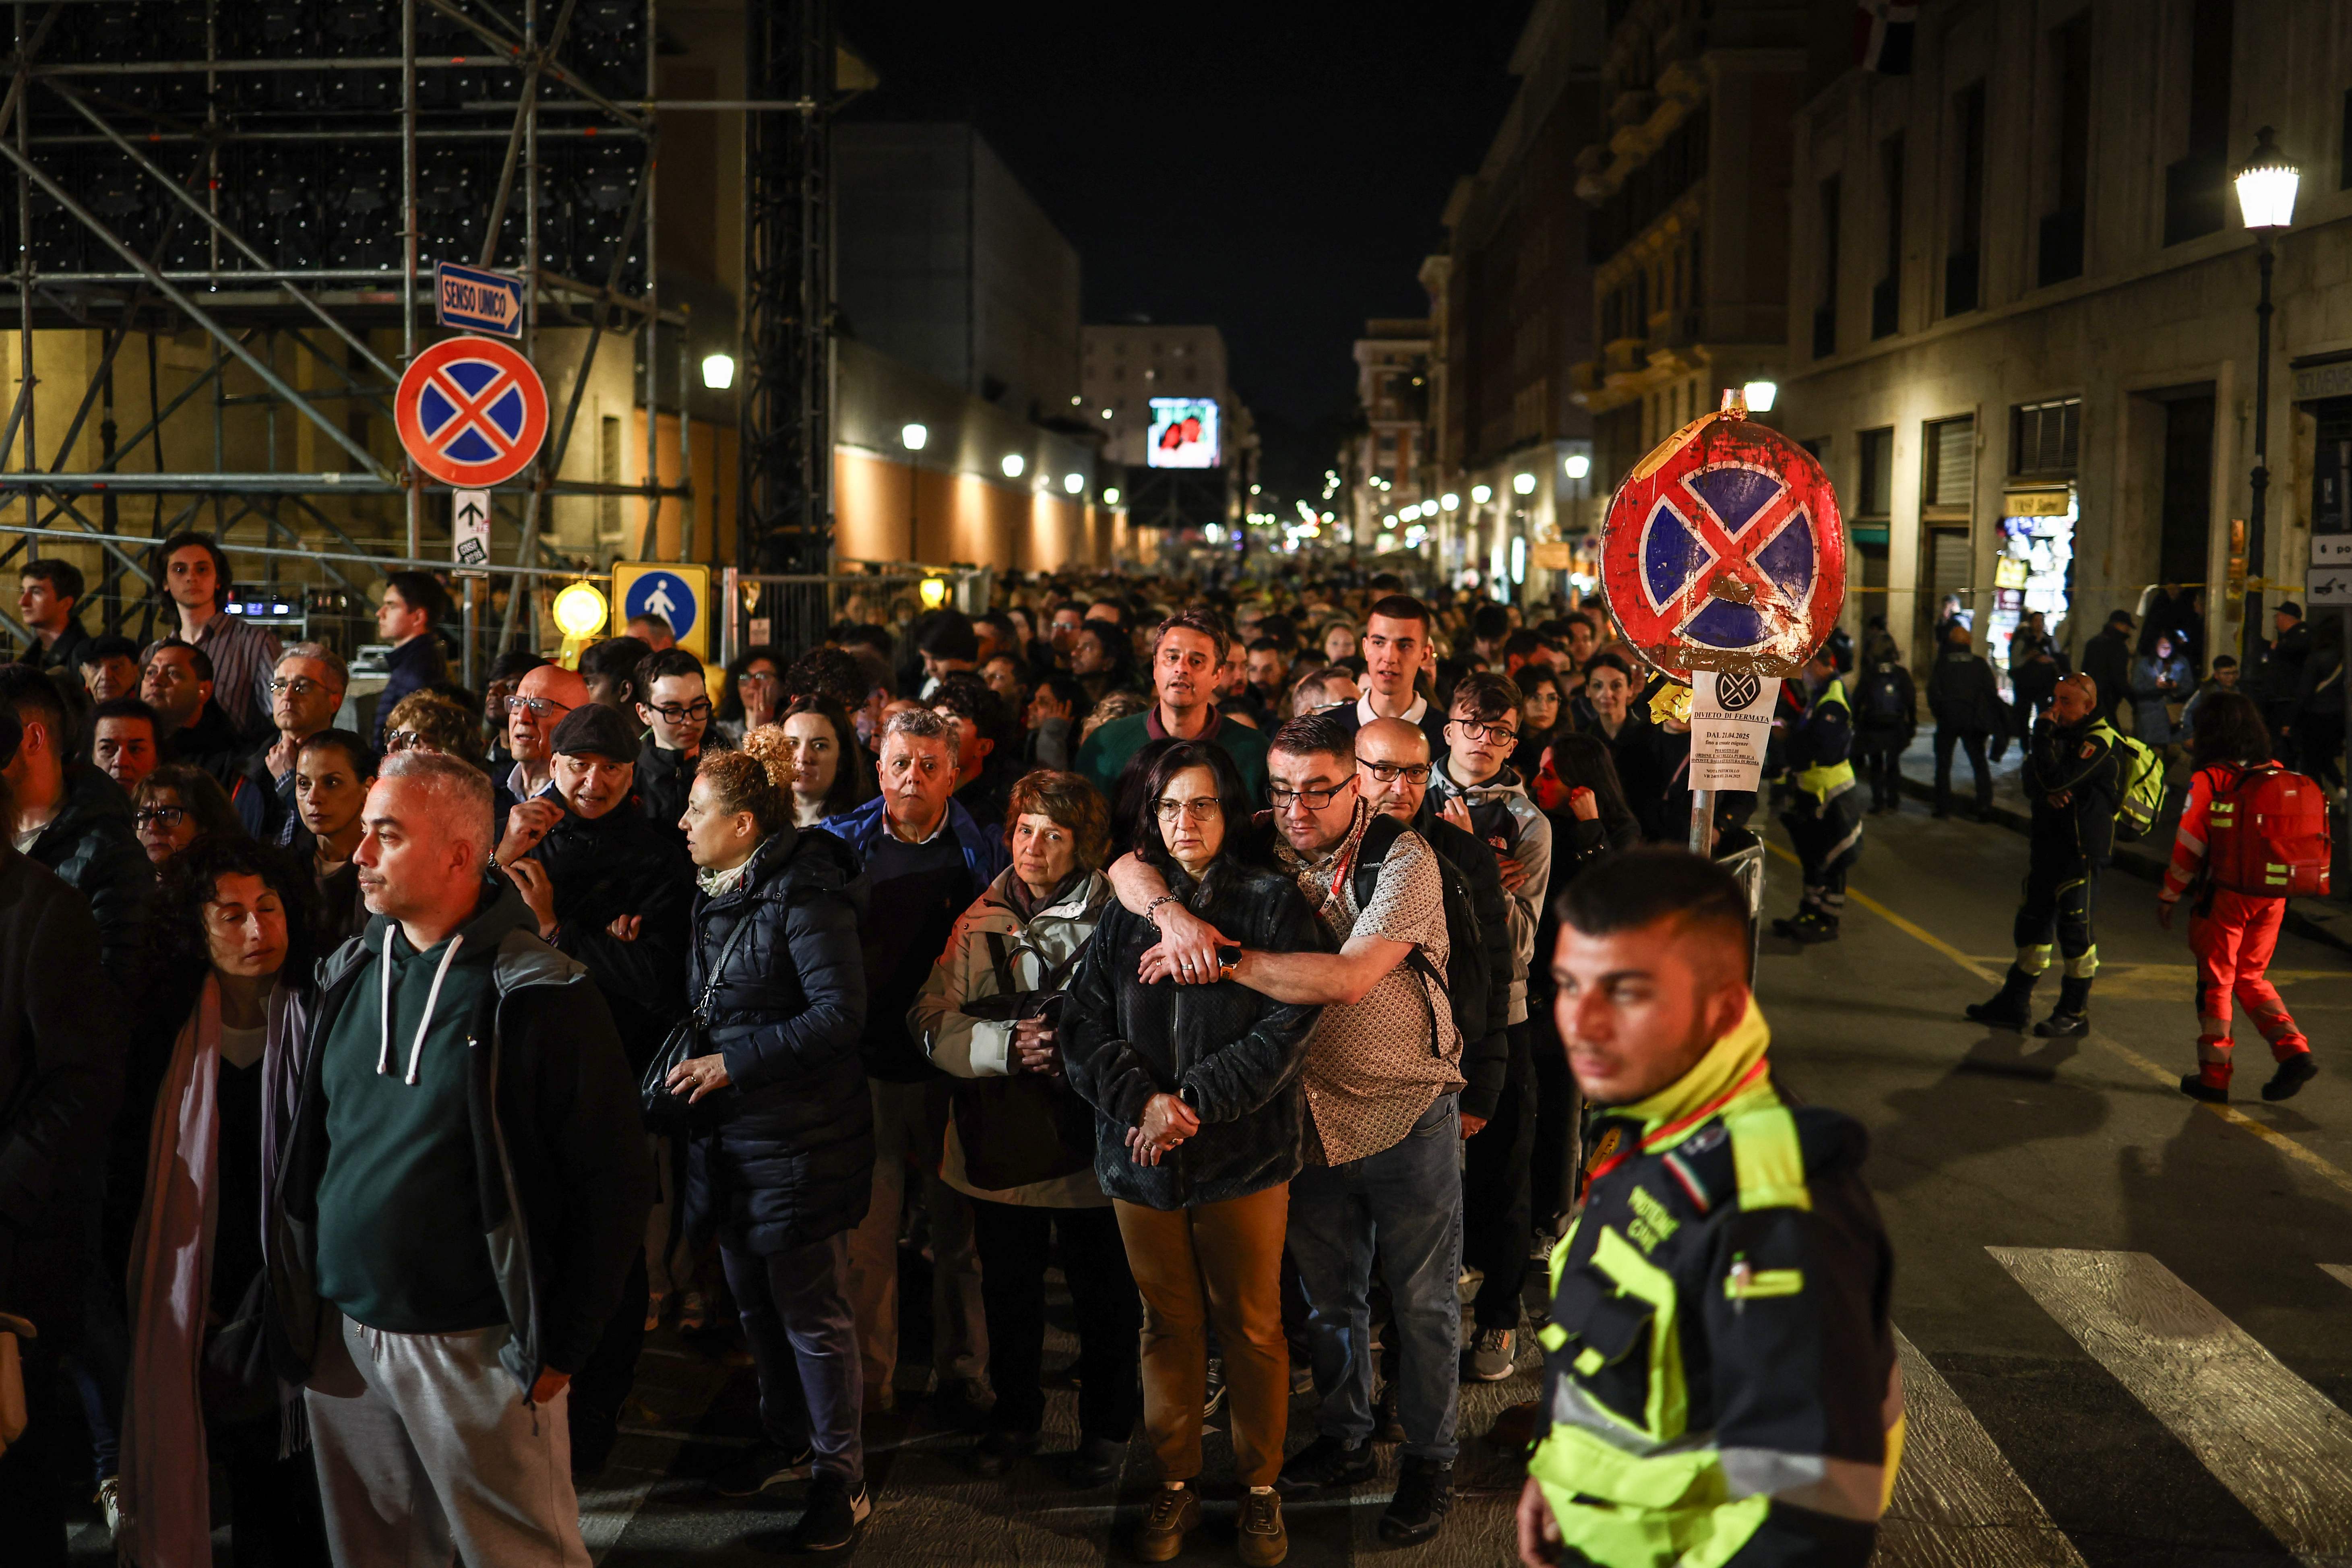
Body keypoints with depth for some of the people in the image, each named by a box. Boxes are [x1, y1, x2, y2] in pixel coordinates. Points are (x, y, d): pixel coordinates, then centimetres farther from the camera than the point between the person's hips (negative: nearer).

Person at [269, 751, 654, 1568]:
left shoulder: (542, 998, -13)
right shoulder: (349, 974, 6)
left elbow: (617, 1184, -12)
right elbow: (308, 1148, 15)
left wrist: (562, 1346, -10)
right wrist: (299, 1300, 11)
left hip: (477, 1346, -5)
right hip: (343, 1334, 6)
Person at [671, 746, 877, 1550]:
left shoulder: (803, 897, -18)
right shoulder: (716, 895, 10)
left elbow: (840, 1014, -22)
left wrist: (735, 1062, -21)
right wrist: (695, 1065, 5)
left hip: (801, 1135, -9)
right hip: (732, 1130, 9)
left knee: (809, 1308, 0)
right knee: (753, 1297, 19)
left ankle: (841, 1478, 14)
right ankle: (786, 1441, 37)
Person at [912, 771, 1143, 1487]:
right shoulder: (980, 920, 4)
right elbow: (932, 1021, -2)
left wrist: (1067, 1046, -23)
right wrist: (1005, 1045, -18)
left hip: (1087, 1138, -4)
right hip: (1001, 1137, 4)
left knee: (1104, 1295, 11)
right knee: (1008, 1290, 19)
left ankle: (1106, 1429, 32)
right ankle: (1014, 1419, 40)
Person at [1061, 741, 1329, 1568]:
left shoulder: (1274, 904, -2)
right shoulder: (1125, 912, 7)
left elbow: (1287, 1026, -11)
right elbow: (1084, 1027, 2)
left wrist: (1197, 1103, -17)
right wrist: (1142, 1101, -15)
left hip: (1244, 1156, -3)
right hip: (1142, 1159, 3)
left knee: (1252, 1327, 8)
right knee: (1168, 1326, 14)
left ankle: (1260, 1488, 24)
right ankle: (1175, 1483, 28)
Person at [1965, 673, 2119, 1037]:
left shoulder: (2098, 742, -15)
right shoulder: (2060, 733, 11)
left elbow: (2056, 779, -28)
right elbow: (2031, 784, 6)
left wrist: (2043, 732, -20)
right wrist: (2047, 795, -16)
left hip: (2082, 848, -9)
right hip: (2048, 841, 9)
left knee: (2074, 927, -3)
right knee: (2033, 921, 13)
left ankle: (2074, 1013, 9)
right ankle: (2013, 1005, 22)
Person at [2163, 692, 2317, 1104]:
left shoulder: (2208, 780, -11)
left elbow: (2189, 846, -10)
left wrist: (2168, 896, 0)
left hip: (2224, 897, -5)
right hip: (2272, 897, 5)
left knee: (2216, 981, 7)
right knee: (2250, 977, 20)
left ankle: (2215, 1076, 12)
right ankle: (2294, 1052, 7)